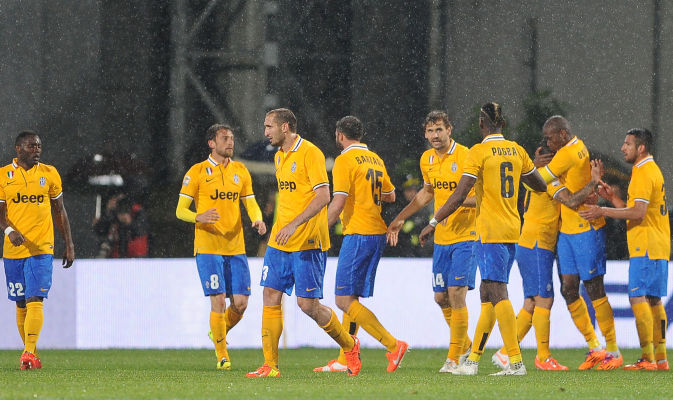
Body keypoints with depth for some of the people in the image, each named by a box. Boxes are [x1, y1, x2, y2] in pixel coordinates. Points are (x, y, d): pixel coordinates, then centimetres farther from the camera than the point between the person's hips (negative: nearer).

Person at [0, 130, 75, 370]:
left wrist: (69, 245, 13)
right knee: (21, 304, 8)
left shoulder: (49, 174, 7)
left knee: (35, 301, -14)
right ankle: (30, 351, 20)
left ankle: (29, 353, -23)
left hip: (41, 249, -1)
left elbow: (60, 211, 14)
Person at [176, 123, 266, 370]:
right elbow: (180, 210, -1)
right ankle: (222, 356, 1)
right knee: (218, 301, -11)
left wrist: (257, 220, -8)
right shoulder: (197, 172, -1)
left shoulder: (240, 171, 13)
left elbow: (250, 203, 15)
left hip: (236, 247, 4)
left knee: (241, 303, -1)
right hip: (208, 247, -4)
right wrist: (199, 217, -23)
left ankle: (219, 333, 29)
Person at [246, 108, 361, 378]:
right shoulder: (280, 157, 15)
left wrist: (294, 225, -26)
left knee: (308, 304, -8)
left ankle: (349, 347, 14)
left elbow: (323, 196, -19)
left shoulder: (310, 153, -11)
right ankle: (270, 366, 1)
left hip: (307, 243, -8)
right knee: (271, 297, -1)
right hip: (279, 243, 8)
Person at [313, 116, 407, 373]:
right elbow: (390, 196, 24)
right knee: (351, 298, 13)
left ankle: (393, 345, -16)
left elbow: (339, 202, -17)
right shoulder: (375, 159, 15)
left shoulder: (345, 161, -9)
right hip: (377, 234, 9)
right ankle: (344, 361, 12)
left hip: (358, 234, -9)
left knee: (345, 300, -9)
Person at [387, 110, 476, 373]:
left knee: (456, 293, -13)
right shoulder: (427, 160, 8)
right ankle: (465, 344, 30)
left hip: (466, 236, -7)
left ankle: (454, 358, -5)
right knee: (441, 297, 9)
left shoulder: (465, 157, -14)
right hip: (442, 239, 7)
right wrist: (400, 219, 27)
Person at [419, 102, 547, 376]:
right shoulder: (517, 151, 10)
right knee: (487, 294, 12)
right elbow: (540, 186, 22)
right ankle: (473, 360, 17)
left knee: (497, 293, -10)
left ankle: (516, 361, -18)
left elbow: (459, 196, -13)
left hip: (489, 231, -7)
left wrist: (433, 223, -6)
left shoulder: (479, 152, -9)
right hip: (512, 230, 7)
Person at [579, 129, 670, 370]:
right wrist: (612, 199, 15)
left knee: (638, 298, -12)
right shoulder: (651, 170, 20)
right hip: (657, 248, 10)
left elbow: (638, 213, -21)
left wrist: (603, 212, -17)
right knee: (653, 300, 9)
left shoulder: (644, 173, -12)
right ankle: (660, 357, 8)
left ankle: (647, 358, -17)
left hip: (646, 248, -10)